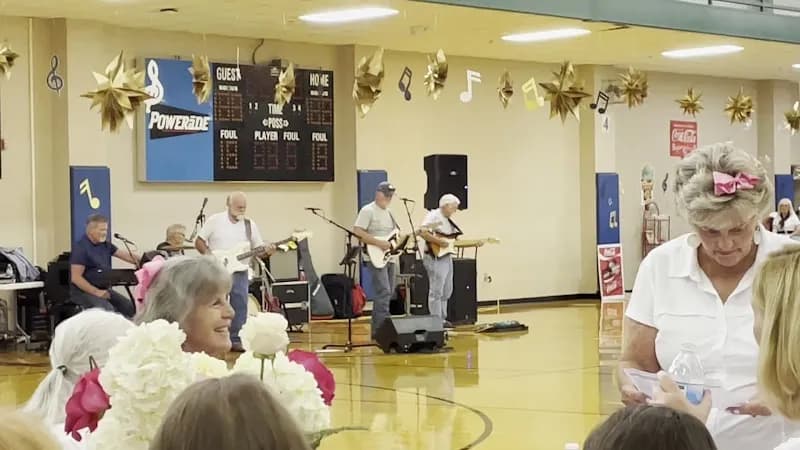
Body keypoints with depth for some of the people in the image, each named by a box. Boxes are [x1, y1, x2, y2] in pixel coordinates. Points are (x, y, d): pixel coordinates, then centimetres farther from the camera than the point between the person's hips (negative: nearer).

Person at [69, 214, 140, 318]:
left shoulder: (105, 245, 10)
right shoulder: (80, 248, -13)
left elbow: (126, 256, 7)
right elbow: (76, 278, -18)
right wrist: (96, 292, -22)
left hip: (104, 289, 8)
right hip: (84, 291, -8)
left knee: (129, 306, -6)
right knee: (107, 309, -30)